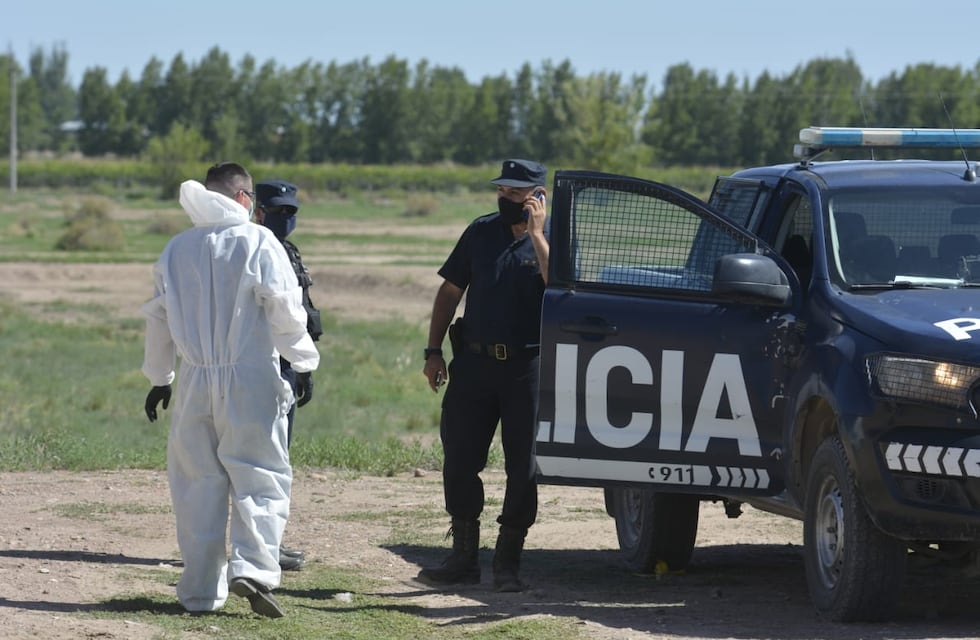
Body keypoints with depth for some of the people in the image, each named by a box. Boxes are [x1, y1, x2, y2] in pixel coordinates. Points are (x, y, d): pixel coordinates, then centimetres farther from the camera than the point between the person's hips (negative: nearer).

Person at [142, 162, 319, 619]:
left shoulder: (177, 248, 9)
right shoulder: (258, 243, -5)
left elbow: (158, 317, 14)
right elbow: (285, 310, -8)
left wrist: (159, 378, 24)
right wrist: (304, 360, 6)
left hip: (194, 380, 4)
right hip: (250, 379, -4)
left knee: (198, 482, 10)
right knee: (261, 477, 0)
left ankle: (200, 590, 10)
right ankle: (252, 567, -20)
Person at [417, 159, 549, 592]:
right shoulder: (481, 232, 9)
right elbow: (450, 291, 14)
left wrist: (536, 232, -21)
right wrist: (433, 350, 9)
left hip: (527, 366, -4)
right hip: (474, 362, 4)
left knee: (523, 467, 0)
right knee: (459, 460, 3)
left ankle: (507, 564, 10)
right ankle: (464, 558, 13)